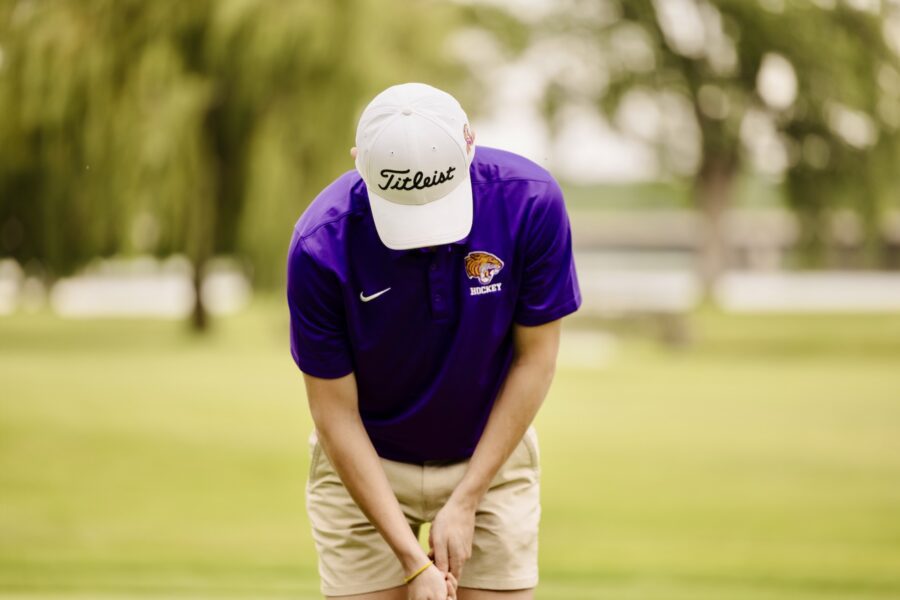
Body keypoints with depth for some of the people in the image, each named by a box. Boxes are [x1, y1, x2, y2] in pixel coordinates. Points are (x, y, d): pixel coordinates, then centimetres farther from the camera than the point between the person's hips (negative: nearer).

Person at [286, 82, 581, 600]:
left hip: (491, 459, 1)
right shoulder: (321, 247, -26)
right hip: (364, 466, -1)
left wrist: (465, 501, -16)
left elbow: (535, 358, -12)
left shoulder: (531, 201, -24)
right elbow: (336, 413, -18)